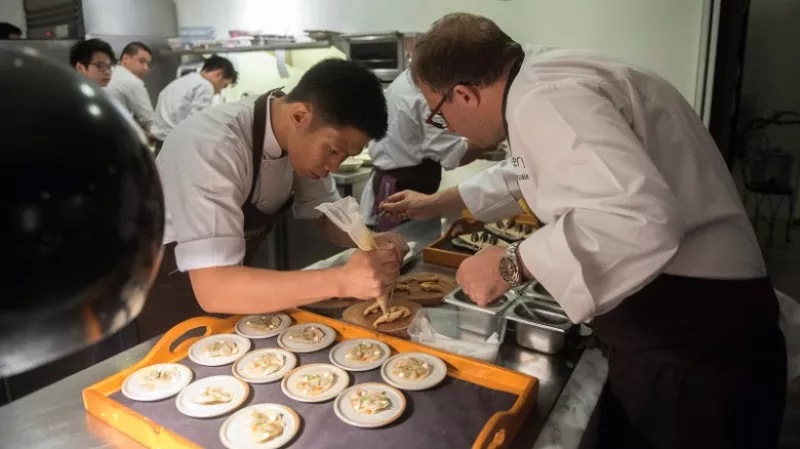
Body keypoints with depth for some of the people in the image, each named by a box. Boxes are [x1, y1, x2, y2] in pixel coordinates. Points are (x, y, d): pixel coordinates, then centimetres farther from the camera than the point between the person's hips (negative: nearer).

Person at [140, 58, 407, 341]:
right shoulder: (211, 148, -35)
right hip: (166, 301, -6)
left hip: (231, 284, 6)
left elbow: (328, 215, -1)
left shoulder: (308, 140, -14)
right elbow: (213, 289, -41)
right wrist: (342, 282, -46)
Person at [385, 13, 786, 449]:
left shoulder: (545, 98, -24)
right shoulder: (545, 77, 7)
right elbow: (538, 172, 25)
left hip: (697, 340, -9)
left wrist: (512, 265, -26)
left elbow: (642, 219, -37)